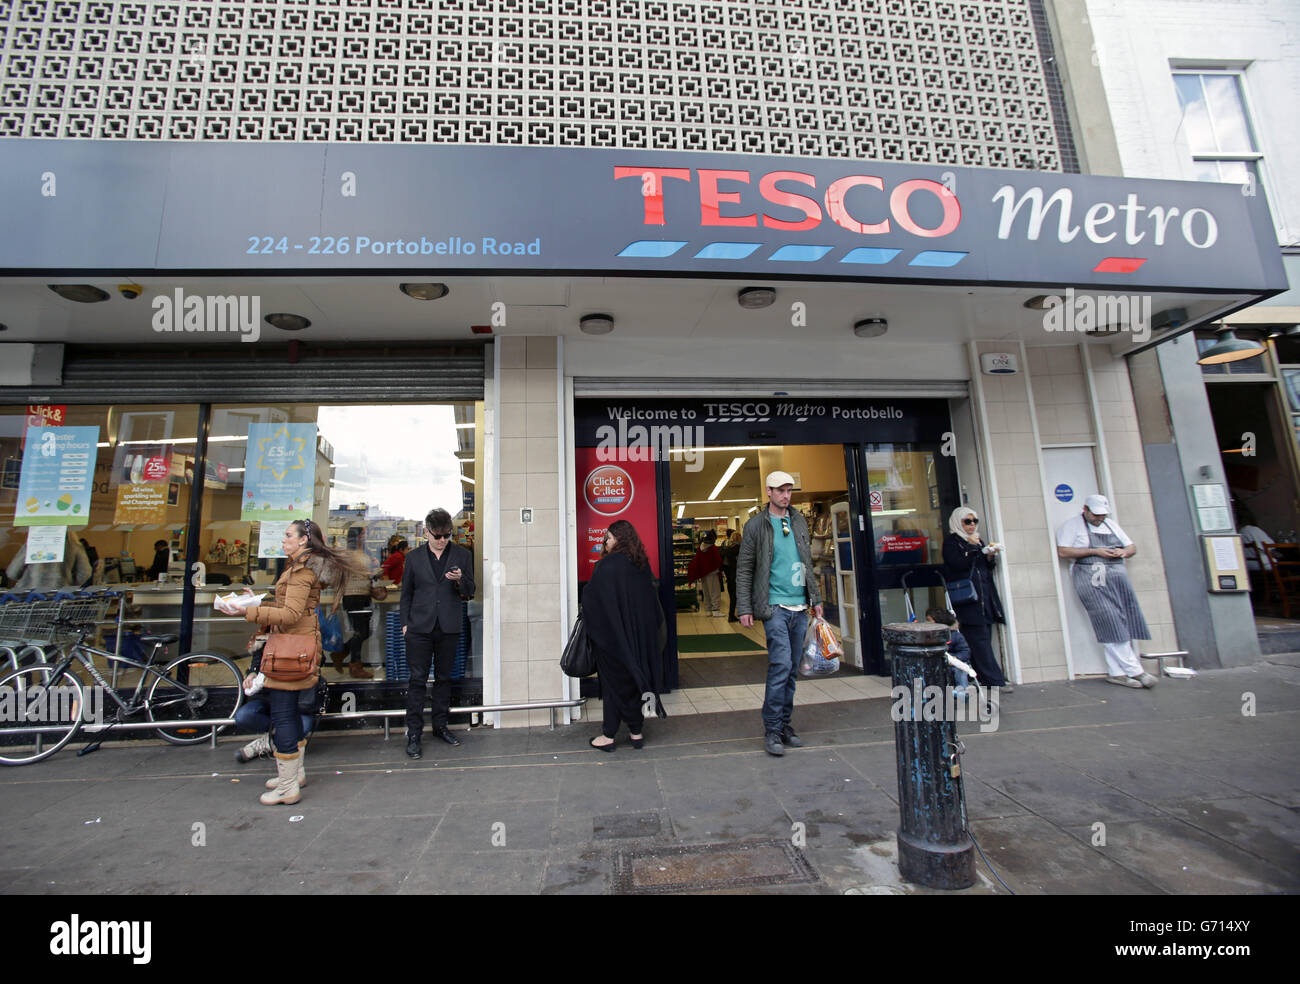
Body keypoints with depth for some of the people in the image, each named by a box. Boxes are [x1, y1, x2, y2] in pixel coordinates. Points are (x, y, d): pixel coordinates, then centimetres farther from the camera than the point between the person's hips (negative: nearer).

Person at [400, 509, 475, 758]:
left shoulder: (462, 555, 4)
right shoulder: (416, 558, 6)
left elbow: (470, 592, 6)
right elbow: (406, 592, 12)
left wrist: (460, 580, -15)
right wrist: (405, 623, 5)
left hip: (449, 627, 1)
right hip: (420, 627, -1)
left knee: (444, 677, 11)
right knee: (417, 679, -1)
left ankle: (440, 725, 24)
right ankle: (413, 733, 8)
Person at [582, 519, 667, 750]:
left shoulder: (607, 565, -16)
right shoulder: (642, 564, 3)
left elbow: (590, 598, -13)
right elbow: (653, 602, 9)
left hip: (612, 634, -5)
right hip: (639, 635, 5)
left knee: (613, 681, 5)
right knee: (635, 678, 13)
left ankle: (609, 735, 14)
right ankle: (636, 732, 21)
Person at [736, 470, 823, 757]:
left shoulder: (799, 522, 13)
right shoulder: (756, 525, -3)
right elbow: (744, 570, -2)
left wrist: (815, 599, 17)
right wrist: (744, 608, -8)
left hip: (800, 607, 6)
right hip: (775, 606, -5)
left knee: (792, 669, 10)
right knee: (781, 664, -12)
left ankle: (785, 725, 22)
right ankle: (772, 730, 1)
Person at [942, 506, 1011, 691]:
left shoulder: (978, 540, 21)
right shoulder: (951, 541, 0)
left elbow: (989, 568, 21)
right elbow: (958, 564, -13)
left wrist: (991, 556, 1)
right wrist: (977, 550, -11)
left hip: (985, 596, 7)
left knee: (984, 638, 5)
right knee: (980, 639, -9)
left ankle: (983, 678, 11)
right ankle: (994, 680, -8)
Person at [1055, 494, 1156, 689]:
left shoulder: (1111, 524, 23)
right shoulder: (1072, 525, 2)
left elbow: (1132, 547, 26)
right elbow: (1062, 552, -8)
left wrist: (1123, 552, 2)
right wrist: (1095, 551, -11)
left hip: (1117, 575, 6)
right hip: (1091, 577, -6)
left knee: (1122, 620, -2)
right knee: (1110, 621, -12)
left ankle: (1116, 672, 3)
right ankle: (1133, 670, -7)